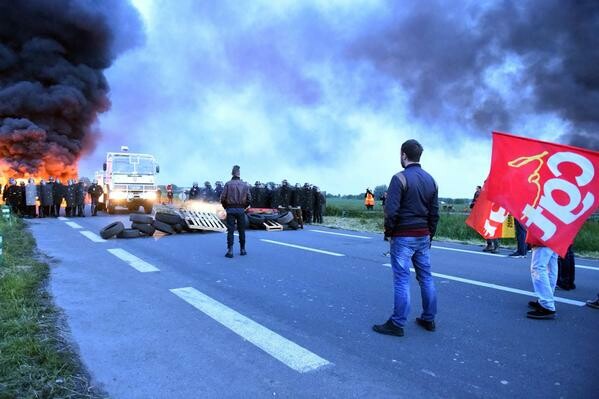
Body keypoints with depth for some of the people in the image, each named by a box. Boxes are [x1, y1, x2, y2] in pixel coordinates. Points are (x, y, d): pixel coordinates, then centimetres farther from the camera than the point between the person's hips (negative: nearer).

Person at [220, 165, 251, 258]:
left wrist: (226, 207, 8)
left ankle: (230, 251, -4)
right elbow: (249, 199, 1)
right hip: (241, 210, 2)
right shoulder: (245, 185, 2)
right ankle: (243, 250, 17)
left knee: (230, 230, 0)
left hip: (230, 210, -2)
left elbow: (223, 198, -7)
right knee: (241, 230, 11)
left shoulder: (228, 184, -4)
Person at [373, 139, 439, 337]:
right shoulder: (430, 180, 10)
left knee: (402, 279, -2)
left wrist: (388, 232, -5)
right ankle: (429, 319, 25)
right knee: (426, 277, 14)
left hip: (403, 237, -7)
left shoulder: (400, 178, -13)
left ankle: (397, 324, 5)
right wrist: (429, 235, 18)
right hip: (423, 236, 7)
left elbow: (391, 210, -18)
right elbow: (434, 212, 12)